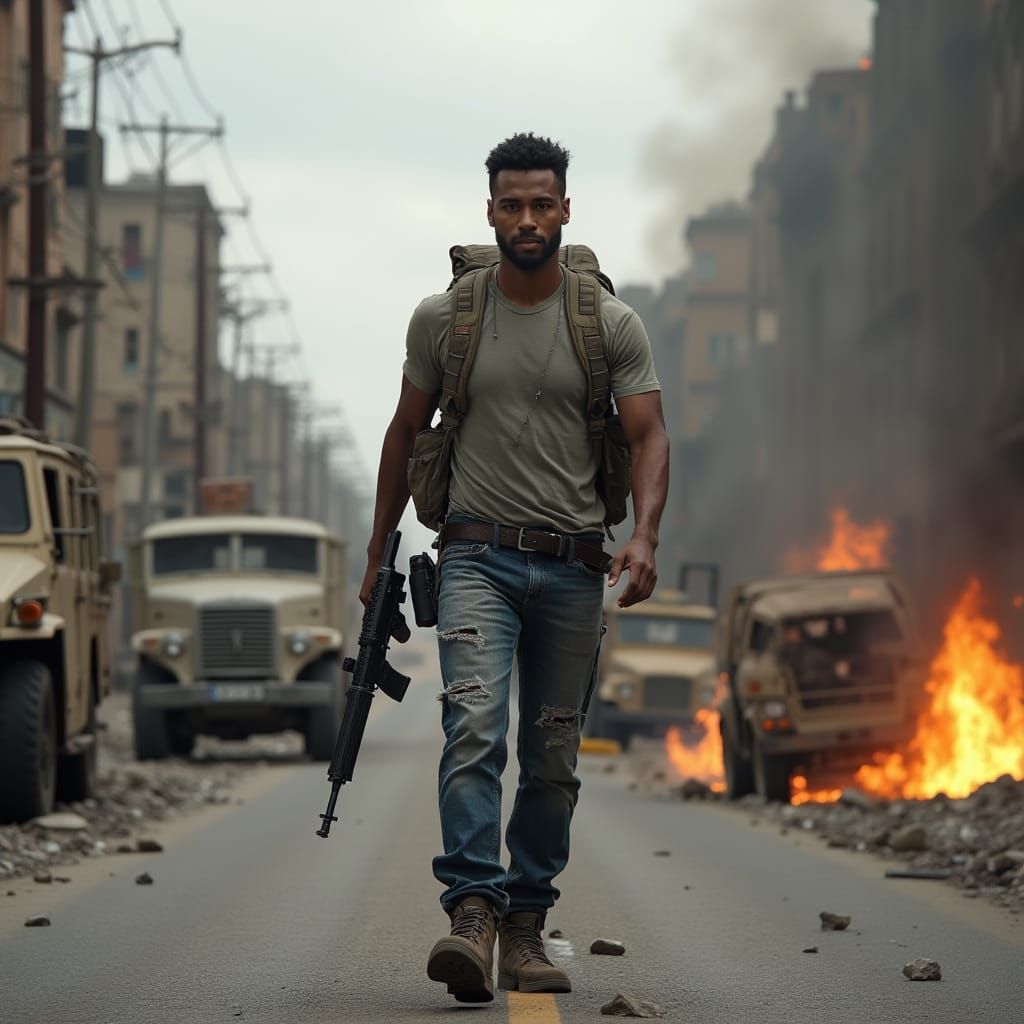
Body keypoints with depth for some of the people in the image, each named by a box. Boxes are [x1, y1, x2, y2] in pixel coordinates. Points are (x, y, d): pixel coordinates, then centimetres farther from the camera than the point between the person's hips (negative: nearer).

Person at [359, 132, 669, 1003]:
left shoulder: (612, 325, 2)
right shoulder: (443, 318, 3)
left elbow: (648, 437, -2)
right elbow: (407, 434, 13)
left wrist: (643, 536, -20)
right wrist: (379, 553, 16)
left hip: (572, 567, 1)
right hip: (479, 556, -1)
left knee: (553, 758, 6)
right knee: (475, 729, -20)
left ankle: (526, 928, 16)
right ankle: (471, 913, -28)